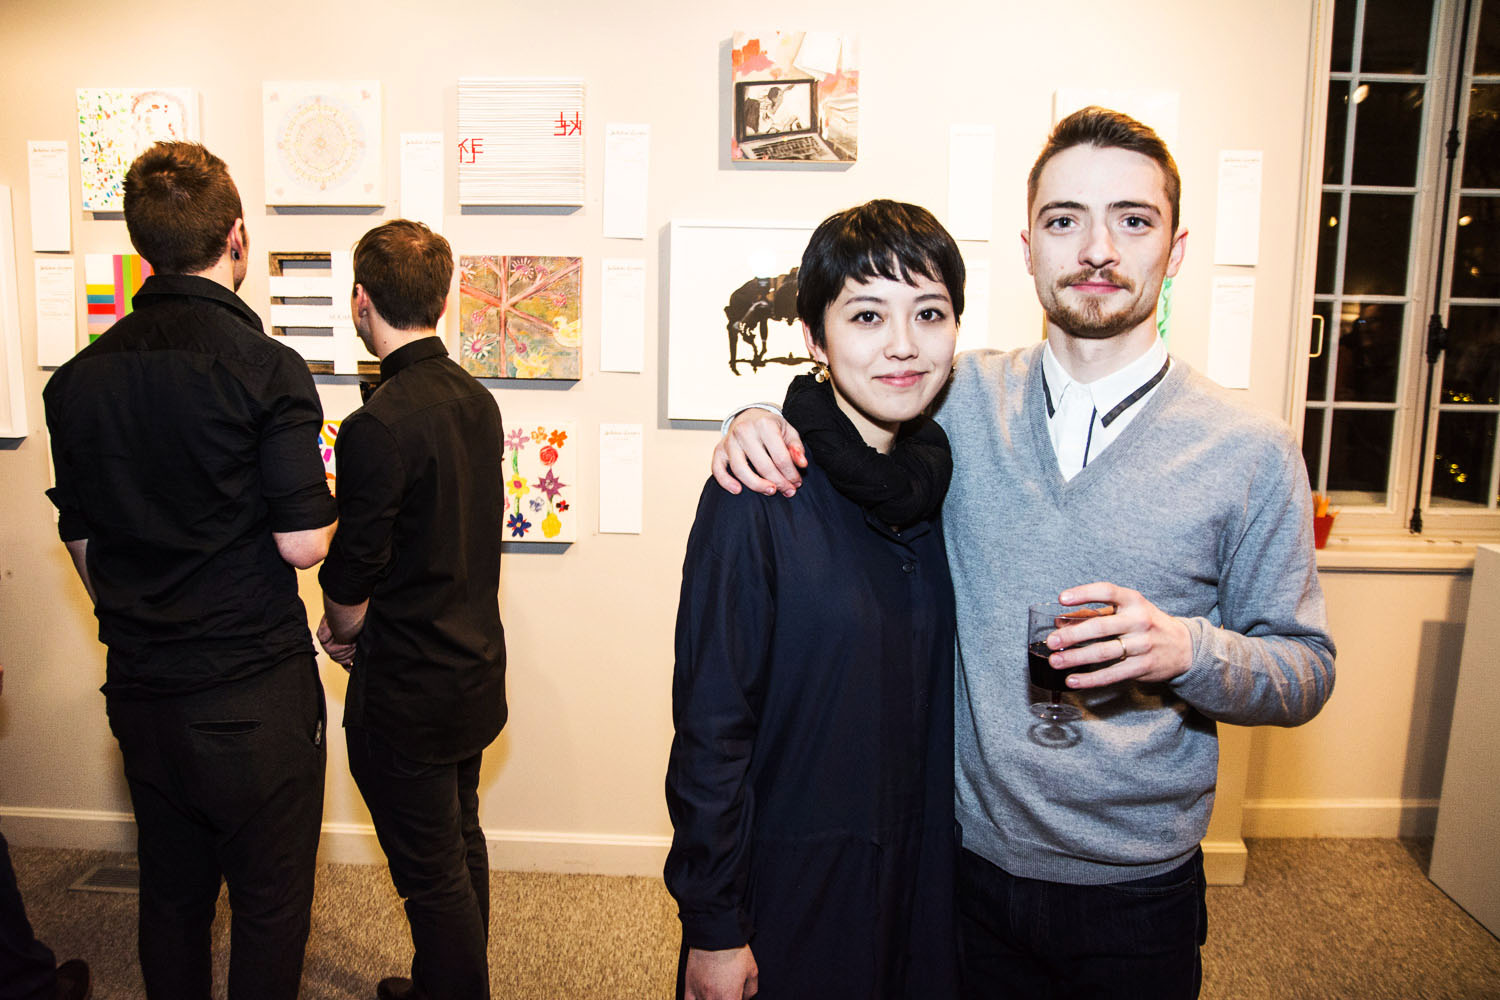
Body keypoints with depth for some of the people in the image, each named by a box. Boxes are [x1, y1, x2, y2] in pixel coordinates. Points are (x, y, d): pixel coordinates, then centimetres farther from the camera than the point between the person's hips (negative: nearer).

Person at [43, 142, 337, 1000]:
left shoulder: (77, 378, 2)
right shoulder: (266, 368, -16)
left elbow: (81, 542, 10)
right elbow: (303, 544, -19)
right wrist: (333, 513, 3)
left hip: (141, 691, 6)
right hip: (256, 689, -5)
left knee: (171, 890, 21)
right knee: (271, 898, 10)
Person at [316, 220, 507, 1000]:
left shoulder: (378, 425, -24)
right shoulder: (478, 400, 1)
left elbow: (351, 576, -20)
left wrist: (343, 629, 3)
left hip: (408, 693, -8)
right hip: (474, 665, 9)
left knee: (431, 874, 9)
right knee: (460, 845, 24)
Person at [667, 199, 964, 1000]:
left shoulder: (941, 478, -2)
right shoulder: (759, 495, -20)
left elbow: (936, 705, 7)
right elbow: (709, 725, -17)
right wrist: (711, 926, -13)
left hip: (919, 874, 5)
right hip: (786, 882, -5)